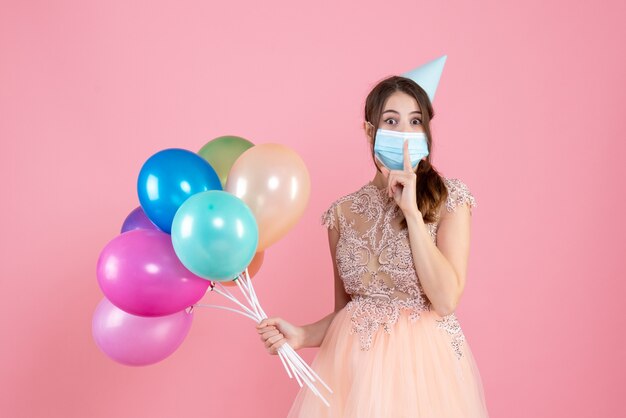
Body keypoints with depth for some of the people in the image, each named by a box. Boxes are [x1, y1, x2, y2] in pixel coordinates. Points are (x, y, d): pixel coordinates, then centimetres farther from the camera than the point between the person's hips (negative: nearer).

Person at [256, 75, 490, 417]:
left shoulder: (448, 197, -5)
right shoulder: (343, 212, 3)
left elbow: (446, 300, -16)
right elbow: (345, 310, 10)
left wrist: (411, 210, -16)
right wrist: (302, 335, -8)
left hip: (422, 363, -2)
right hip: (353, 366, 3)